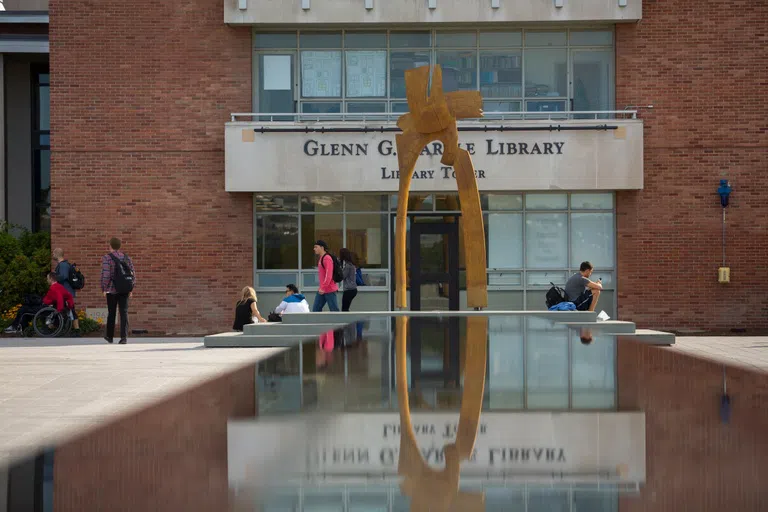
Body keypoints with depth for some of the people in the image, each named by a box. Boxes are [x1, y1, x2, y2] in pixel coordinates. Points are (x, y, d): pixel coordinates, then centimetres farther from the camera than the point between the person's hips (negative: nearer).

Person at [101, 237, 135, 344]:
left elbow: (105, 274, -14)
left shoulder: (106, 258, -7)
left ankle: (110, 336, 24)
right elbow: (133, 272, 6)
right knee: (124, 313, -1)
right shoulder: (126, 257, 7)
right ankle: (124, 337, -11)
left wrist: (103, 288, -6)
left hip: (112, 290, -2)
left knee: (111, 313, 11)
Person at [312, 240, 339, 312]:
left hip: (329, 290, -10)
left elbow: (328, 275, -23)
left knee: (334, 310, -4)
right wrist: (321, 287, 19)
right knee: (316, 309, 8)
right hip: (322, 290, 10)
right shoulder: (321, 259, 15)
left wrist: (323, 288, -25)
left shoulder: (327, 258, -16)